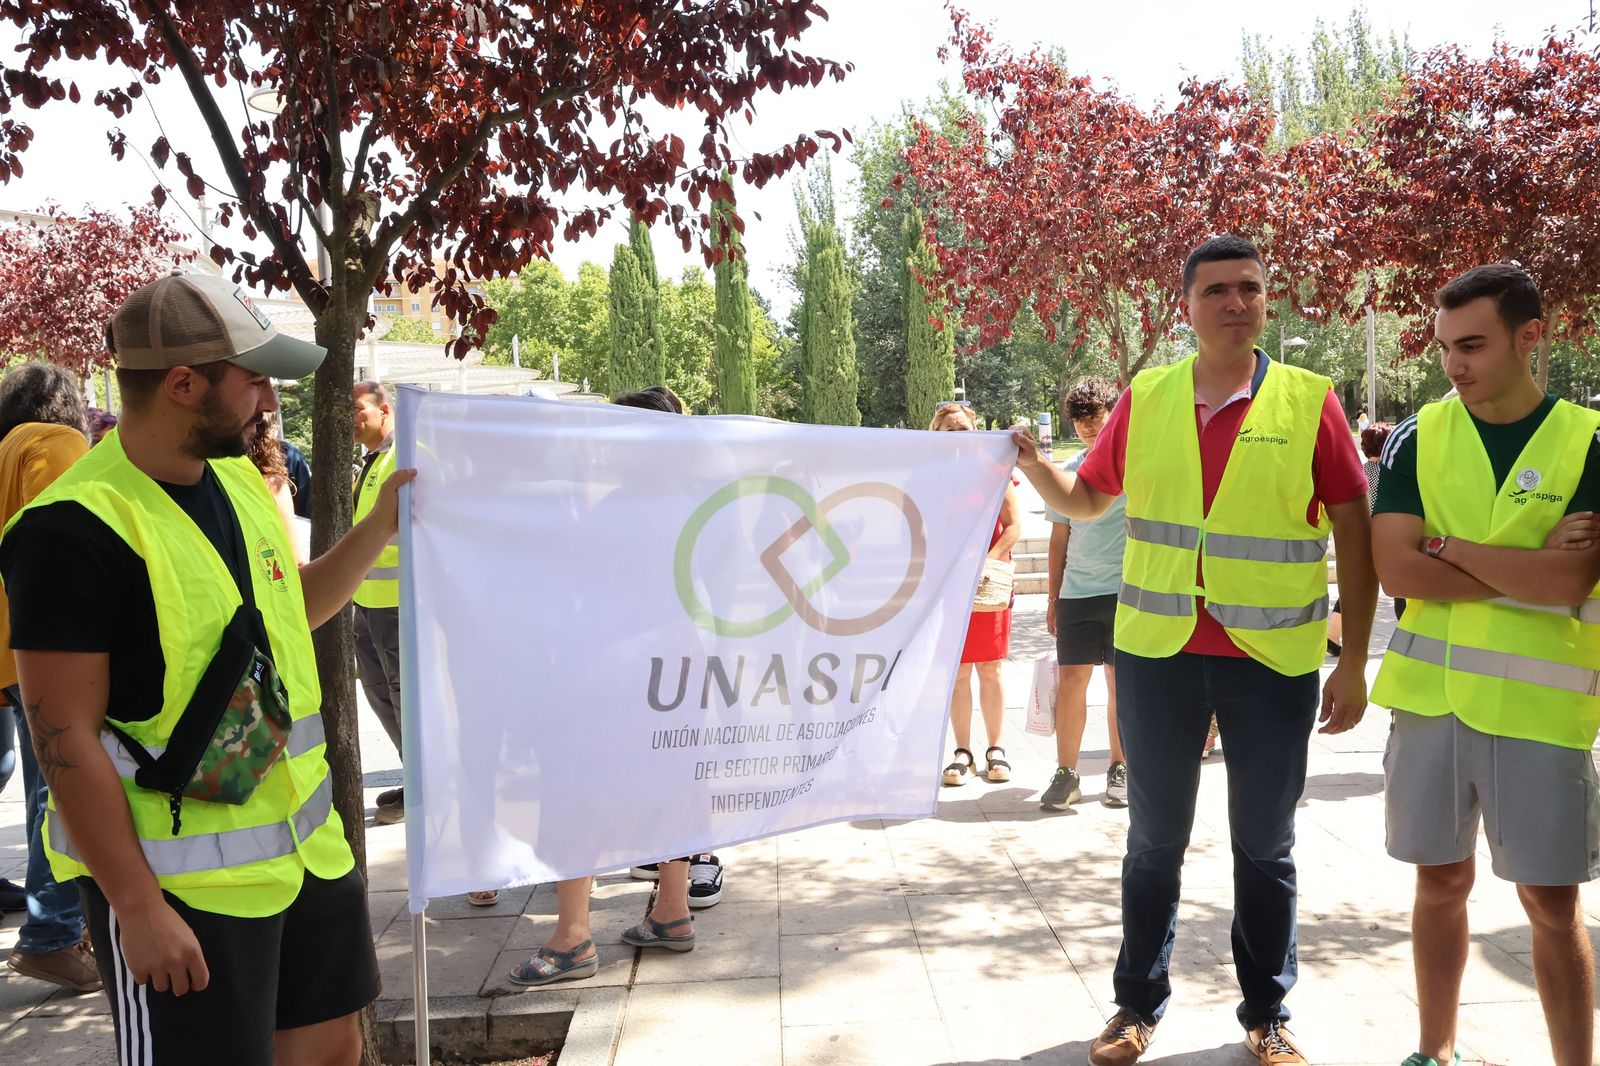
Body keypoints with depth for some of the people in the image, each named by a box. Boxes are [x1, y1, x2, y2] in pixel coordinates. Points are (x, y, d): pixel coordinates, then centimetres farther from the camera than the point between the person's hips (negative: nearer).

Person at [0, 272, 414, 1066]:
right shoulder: (78, 528, -20)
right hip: (179, 879, -8)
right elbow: (64, 737, -20)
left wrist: (380, 526, 9)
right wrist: (137, 906, -19)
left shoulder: (238, 480, 5)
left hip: (305, 844, 8)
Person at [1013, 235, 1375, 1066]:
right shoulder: (1145, 398, 2)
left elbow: (1354, 538, -3)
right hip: (1156, 654, 2)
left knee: (1265, 847, 13)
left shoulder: (1309, 402, -5)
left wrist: (1353, 663, -5)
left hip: (1274, 662, -1)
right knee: (1154, 841, 13)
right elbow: (1085, 500, 13)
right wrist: (1031, 466, -8)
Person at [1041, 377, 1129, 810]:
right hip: (1076, 592, 2)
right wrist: (1053, 599, 12)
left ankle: (1119, 770, 18)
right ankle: (1066, 774, 5)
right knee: (1071, 680, -2)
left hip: (1127, 591, -2)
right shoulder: (1068, 472, 9)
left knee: (1121, 682, 5)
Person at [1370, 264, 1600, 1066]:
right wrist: (1528, 569, -13)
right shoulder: (1417, 439, 0)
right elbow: (1396, 570, -10)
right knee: (1442, 882, 14)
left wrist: (1448, 547, -10)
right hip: (1429, 696, 2)